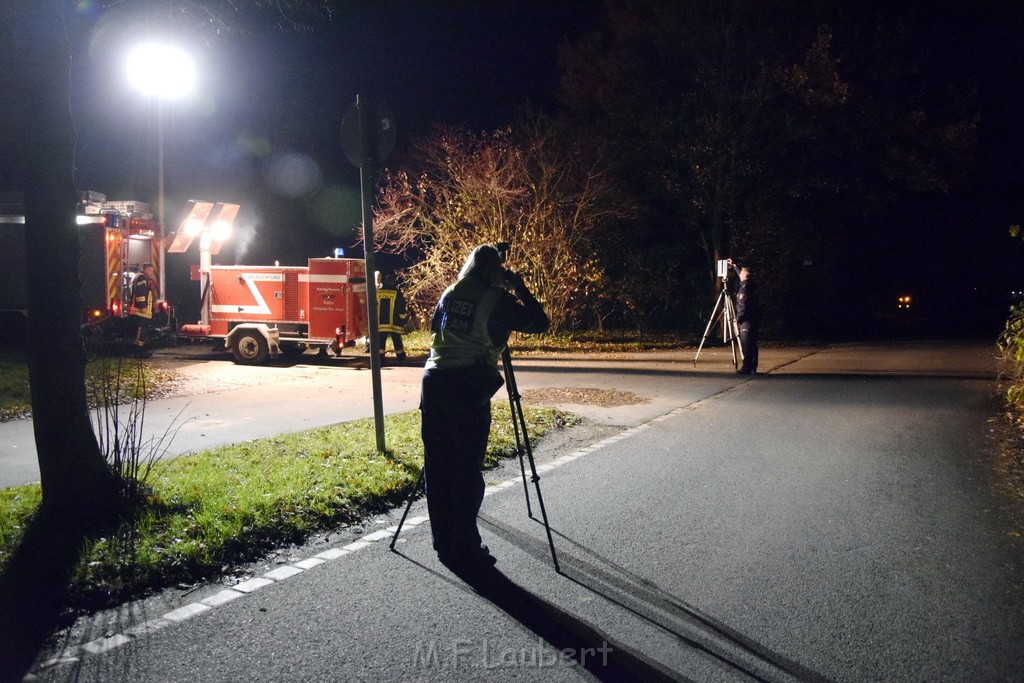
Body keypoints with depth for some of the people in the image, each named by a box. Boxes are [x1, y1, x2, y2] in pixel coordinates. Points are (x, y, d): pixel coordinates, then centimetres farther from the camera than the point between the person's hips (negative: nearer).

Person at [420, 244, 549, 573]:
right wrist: (519, 287, 12)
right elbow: (539, 323, 2)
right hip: (468, 388, -6)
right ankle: (465, 551, 3)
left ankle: (444, 544, 18)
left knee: (437, 468, 9)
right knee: (467, 472, -1)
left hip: (434, 382, 6)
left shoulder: (449, 294, 14)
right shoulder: (497, 299, -2)